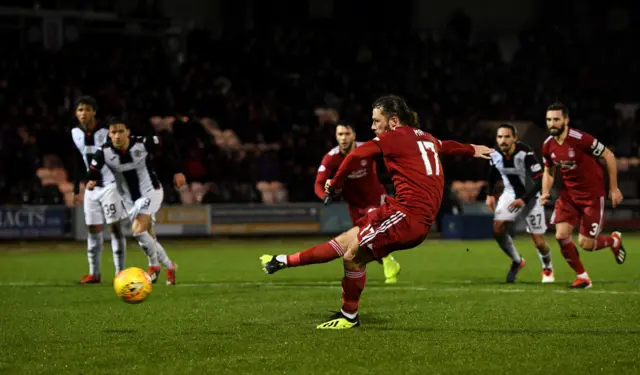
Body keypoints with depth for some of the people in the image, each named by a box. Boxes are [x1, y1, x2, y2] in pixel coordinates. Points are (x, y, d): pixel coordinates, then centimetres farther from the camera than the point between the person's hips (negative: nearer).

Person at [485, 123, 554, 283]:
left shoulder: (525, 154, -31)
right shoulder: (495, 155, -13)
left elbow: (540, 181, -29)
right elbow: (493, 173, 10)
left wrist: (523, 200, -37)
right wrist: (489, 194, 2)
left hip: (530, 196, -4)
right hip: (511, 194, 4)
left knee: (538, 242, -4)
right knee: (498, 229, -15)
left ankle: (547, 268, 28)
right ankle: (517, 261, 10)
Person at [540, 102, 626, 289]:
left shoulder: (580, 139, -23)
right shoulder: (548, 146, -4)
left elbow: (609, 156, -13)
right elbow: (548, 172, 14)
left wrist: (614, 189, -10)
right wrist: (545, 193, -4)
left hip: (592, 196, -5)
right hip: (569, 195, 5)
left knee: (586, 244, -5)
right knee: (561, 235, -12)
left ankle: (614, 240, 29)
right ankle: (582, 277, 8)